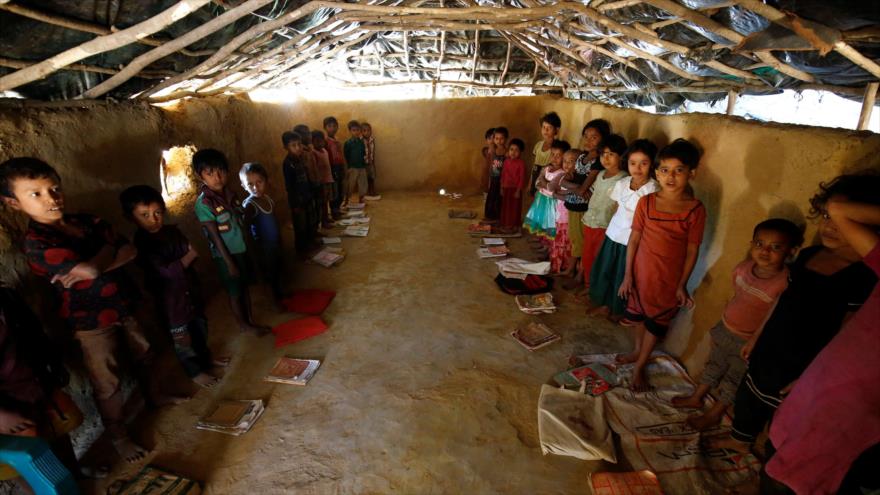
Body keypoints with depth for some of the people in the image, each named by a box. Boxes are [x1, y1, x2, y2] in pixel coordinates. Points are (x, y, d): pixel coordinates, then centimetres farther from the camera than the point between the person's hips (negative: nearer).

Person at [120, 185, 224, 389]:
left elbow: (191, 255, -5)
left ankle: (205, 357, 47)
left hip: (190, 288, 6)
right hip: (169, 297, -6)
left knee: (200, 326, 23)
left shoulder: (173, 231, -3)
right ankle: (195, 372, 31)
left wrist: (182, 261, -25)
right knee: (182, 337, 11)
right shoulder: (141, 243, -21)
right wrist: (191, 254, -16)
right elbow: (169, 271, -25)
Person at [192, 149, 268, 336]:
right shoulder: (203, 203, -19)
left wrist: (247, 247, 9)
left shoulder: (229, 193, 1)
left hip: (241, 249, 6)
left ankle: (250, 319, 34)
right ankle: (243, 324, 29)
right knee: (235, 291, 10)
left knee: (245, 285, 18)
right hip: (225, 254, -6)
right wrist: (229, 262, -14)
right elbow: (214, 236, -17)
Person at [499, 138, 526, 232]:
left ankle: (514, 226, 15)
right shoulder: (506, 161, 3)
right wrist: (502, 188, 7)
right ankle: (506, 225, 26)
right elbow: (503, 175, 8)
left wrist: (518, 190, -15)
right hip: (506, 188, 6)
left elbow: (522, 178, -13)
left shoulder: (521, 163, -13)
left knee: (515, 208, 4)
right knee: (506, 207, 13)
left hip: (515, 189, -5)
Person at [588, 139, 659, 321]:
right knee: (604, 270, 17)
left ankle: (618, 310, 34)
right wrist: (614, 226, 10)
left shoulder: (653, 190, -17)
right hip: (614, 234, 6)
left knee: (623, 276, 10)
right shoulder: (621, 184, 0)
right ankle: (604, 304, 39)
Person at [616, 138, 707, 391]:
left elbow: (692, 250, -8)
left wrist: (682, 285, -5)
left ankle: (639, 366, 31)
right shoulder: (646, 202, -9)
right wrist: (627, 274, -4)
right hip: (641, 271, 2)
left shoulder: (695, 209, -13)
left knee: (657, 321, 13)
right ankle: (638, 351, 47)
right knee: (639, 313, 21)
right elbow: (634, 239, -5)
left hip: (669, 278, -2)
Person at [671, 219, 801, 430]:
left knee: (733, 379, 16)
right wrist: (720, 326, 11)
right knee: (714, 364, 24)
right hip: (725, 329, 5)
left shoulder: (785, 283, -28)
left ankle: (714, 414, 35)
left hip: (747, 341, -5)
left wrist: (754, 341, -20)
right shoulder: (743, 268, -10)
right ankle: (697, 398, 45)